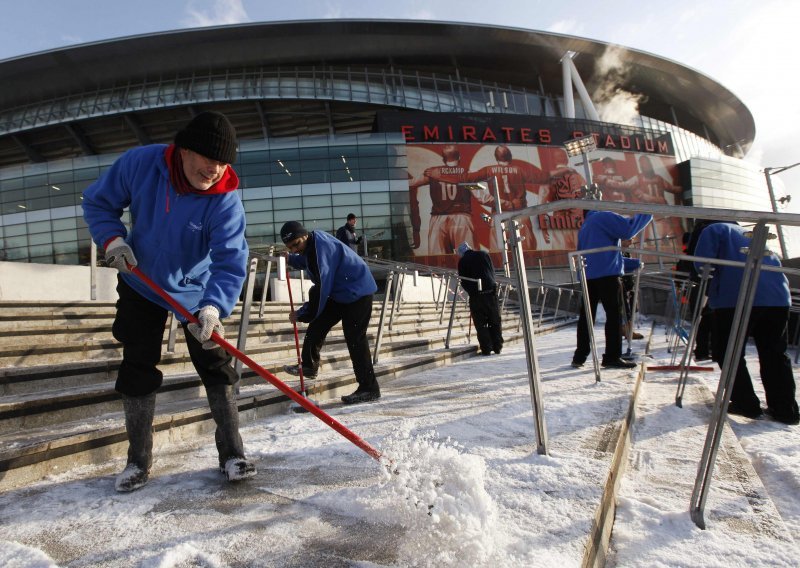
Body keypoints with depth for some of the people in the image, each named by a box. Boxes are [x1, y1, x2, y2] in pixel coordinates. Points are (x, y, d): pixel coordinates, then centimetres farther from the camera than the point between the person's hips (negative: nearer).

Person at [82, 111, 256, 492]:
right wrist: (112, 237, -23)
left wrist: (214, 305, -52)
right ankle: (138, 460, 21)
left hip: (197, 292, -1)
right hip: (141, 285, 2)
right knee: (137, 372, 5)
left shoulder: (225, 200, -26)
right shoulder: (140, 163, -21)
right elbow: (97, 202, -4)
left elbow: (230, 261, -35)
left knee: (216, 368, -3)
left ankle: (231, 453, 10)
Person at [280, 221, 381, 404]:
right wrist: (290, 258, 14)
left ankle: (369, 388, -6)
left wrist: (302, 313, -16)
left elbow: (322, 288, -26)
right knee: (317, 324, 15)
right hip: (340, 292, 10)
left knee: (355, 339, -11)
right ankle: (309, 365, 31)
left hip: (357, 292, -10)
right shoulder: (312, 243, 5)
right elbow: (307, 262, 32)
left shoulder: (320, 248, -25)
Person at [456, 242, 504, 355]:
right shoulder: (484, 254, 9)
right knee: (495, 322, 11)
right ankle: (497, 347, 13)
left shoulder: (462, 261, 0)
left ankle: (486, 349, 2)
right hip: (491, 292, 3)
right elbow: (492, 271, 14)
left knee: (481, 324, 4)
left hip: (476, 295, -2)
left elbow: (463, 282, 2)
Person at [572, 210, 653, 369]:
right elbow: (627, 229, -14)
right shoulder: (604, 217, 2)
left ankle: (580, 356, 9)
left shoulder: (584, 228, 27)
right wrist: (646, 214, 0)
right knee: (614, 314, -4)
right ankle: (612, 357, -5)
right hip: (607, 274, -8)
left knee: (586, 315, 8)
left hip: (588, 275, 8)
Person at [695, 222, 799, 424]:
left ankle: (746, 404, 6)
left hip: (736, 297, -6)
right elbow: (773, 262, 30)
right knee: (775, 354, 13)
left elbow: (702, 262, -3)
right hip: (778, 297, 6)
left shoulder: (714, 230, 12)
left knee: (728, 353, 7)